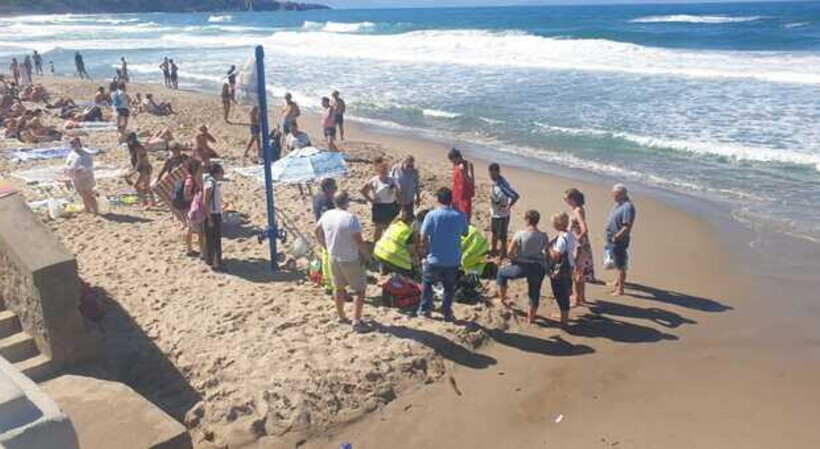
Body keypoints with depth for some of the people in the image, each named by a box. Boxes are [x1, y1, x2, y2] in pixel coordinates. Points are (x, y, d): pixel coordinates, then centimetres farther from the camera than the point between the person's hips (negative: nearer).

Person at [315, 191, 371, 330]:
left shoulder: (327, 215, -4)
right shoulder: (351, 218, -24)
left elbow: (317, 232, 12)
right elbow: (359, 241, -23)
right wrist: (367, 255, -6)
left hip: (333, 258, 6)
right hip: (350, 260, -6)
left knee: (339, 288, 23)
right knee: (360, 289, 10)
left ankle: (341, 316, 37)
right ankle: (356, 320, 9)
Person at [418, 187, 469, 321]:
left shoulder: (432, 215, -12)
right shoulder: (460, 216, -6)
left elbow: (423, 238, -12)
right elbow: (465, 233, 11)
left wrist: (425, 253, 4)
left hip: (434, 260, -1)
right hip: (453, 261, 1)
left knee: (427, 283, 23)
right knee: (449, 288, 21)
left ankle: (425, 309, 27)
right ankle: (447, 313, 22)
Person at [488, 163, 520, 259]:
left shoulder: (502, 184, -28)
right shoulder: (494, 182, -1)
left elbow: (516, 196, -34)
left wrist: (508, 207, -24)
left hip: (502, 214, -9)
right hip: (494, 213, 9)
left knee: (502, 236, 6)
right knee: (494, 232, 24)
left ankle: (503, 253, 21)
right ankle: (494, 250, 43)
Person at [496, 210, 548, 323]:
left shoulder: (519, 234, -13)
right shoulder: (543, 236, -6)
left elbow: (509, 252, -13)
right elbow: (548, 253, -3)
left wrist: (515, 259, 6)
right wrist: (546, 266, 13)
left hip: (521, 267, -2)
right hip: (538, 268, 2)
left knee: (502, 272, 26)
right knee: (535, 292, 21)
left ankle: (502, 299, 36)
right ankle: (531, 317, 31)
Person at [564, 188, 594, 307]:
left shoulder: (578, 211, -20)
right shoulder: (578, 209, 7)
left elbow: (584, 230, -29)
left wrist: (578, 240, -18)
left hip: (578, 246, -9)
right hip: (580, 246, 9)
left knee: (576, 272, 1)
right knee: (580, 272, 19)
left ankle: (577, 299, 11)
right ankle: (581, 297, 31)